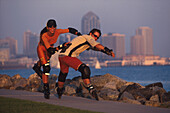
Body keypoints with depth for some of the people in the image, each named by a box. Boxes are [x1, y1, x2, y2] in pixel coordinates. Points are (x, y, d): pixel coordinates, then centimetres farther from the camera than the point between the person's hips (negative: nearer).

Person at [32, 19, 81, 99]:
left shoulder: (57, 32, -29)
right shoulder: (44, 36, -39)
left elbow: (70, 30, -19)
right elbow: (50, 50, -45)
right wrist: (61, 46, -54)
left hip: (50, 48, 5)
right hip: (42, 49, -5)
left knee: (46, 60, 32)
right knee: (46, 68, -18)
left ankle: (37, 67, 67)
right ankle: (46, 89, -10)